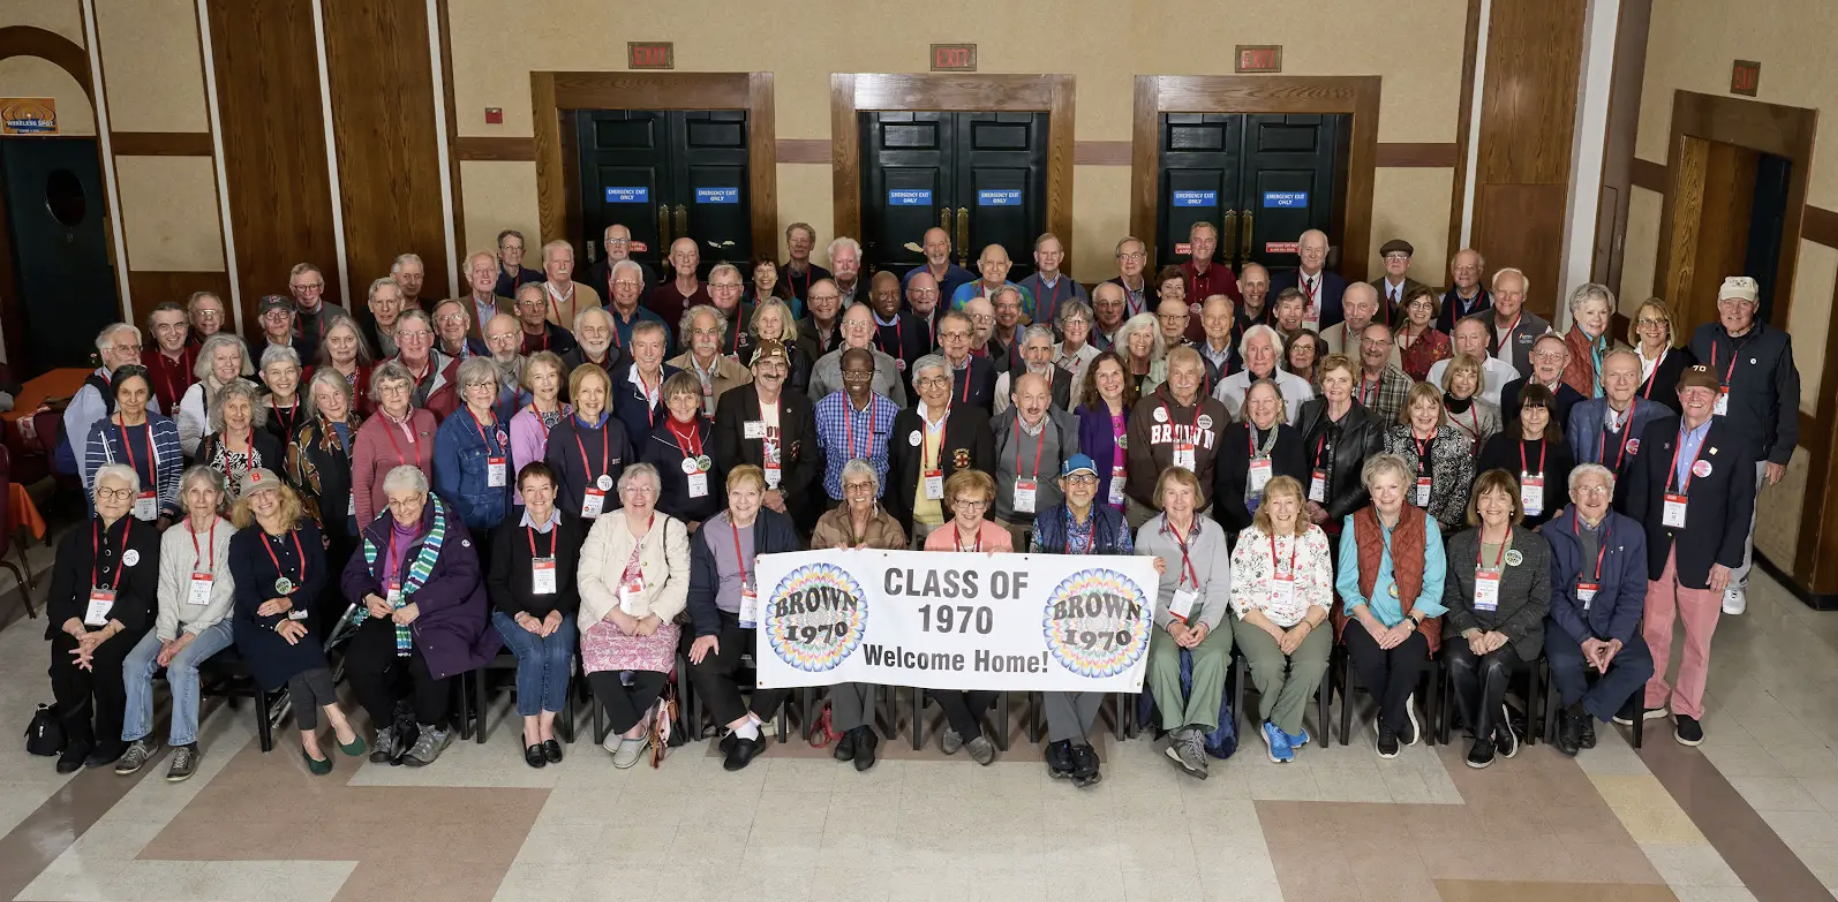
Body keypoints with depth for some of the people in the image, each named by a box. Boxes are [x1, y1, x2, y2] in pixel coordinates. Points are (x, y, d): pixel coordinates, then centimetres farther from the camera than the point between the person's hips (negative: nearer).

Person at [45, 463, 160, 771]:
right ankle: (77, 737, -4)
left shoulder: (147, 539, 2)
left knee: (104, 660, -31)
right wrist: (81, 633, -17)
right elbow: (58, 598, 3)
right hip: (79, 626, 3)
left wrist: (104, 635, -23)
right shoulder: (74, 539, 11)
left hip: (125, 627, -2)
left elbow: (142, 599, -8)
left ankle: (112, 737, -8)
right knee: (64, 663, -26)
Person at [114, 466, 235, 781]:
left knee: (181, 665, -30)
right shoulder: (171, 537, 9)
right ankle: (141, 739, -4)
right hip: (175, 621, 5)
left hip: (216, 622, -5)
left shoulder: (230, 536, -6)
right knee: (134, 663, -18)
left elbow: (224, 594, -11)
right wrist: (167, 637, -9)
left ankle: (185, 745, -18)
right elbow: (167, 590, 5)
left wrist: (188, 636, -16)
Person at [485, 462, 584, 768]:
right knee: (533, 653, -30)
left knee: (559, 653, -30)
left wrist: (558, 612, -13)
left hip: (559, 613, 0)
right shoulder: (508, 529, 3)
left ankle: (547, 726, -14)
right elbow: (495, 581, 3)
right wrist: (521, 616, -12)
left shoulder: (572, 528, 3)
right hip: (515, 613, 0)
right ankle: (531, 730, -16)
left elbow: (579, 580, 3)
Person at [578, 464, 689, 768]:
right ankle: (634, 728, -8)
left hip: (655, 621, 0)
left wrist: (653, 620, -16)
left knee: (655, 664, -30)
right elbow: (588, 578, -1)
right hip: (607, 617, 1)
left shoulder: (673, 529, 8)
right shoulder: (604, 526, 8)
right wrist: (620, 617, -13)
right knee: (599, 664, -29)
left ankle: (625, 723, -3)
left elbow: (681, 581, -2)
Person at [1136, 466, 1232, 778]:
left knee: (1213, 655, -30)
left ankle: (1195, 732, -31)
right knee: (1162, 656, -31)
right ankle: (1178, 731, -26)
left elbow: (1220, 586, 1)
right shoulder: (1147, 532, 2)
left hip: (1206, 611, 1)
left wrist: (1206, 624, -16)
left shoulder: (1213, 531, 5)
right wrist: (1170, 623, -18)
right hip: (1161, 612, -1)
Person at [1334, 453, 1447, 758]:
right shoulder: (1354, 524, 5)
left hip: (1413, 620, 0)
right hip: (1364, 616, 0)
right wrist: (1371, 622, -14)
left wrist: (1408, 624, -15)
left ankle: (1388, 724, -4)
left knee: (1407, 659, -31)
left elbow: (1433, 586, 0)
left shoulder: (1425, 525, 4)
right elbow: (1347, 583, 0)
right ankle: (1401, 712, 0)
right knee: (1368, 659, -30)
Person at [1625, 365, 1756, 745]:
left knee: (1698, 637, 8)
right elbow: (1638, 493, 4)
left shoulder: (1736, 442, -5)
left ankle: (1688, 710, 23)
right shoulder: (1656, 433, 2)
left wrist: (1727, 560, -9)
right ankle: (1651, 698, 29)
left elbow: (1742, 506, -5)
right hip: (1656, 552, 2)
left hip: (1704, 557, -2)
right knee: (1652, 631, 11)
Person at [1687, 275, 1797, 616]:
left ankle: (1736, 583, 29)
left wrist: (1781, 454, -6)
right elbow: (1685, 385, 5)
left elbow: (1788, 403, -6)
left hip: (1749, 453, -2)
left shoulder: (1776, 343, -9)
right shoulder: (1702, 337, 0)